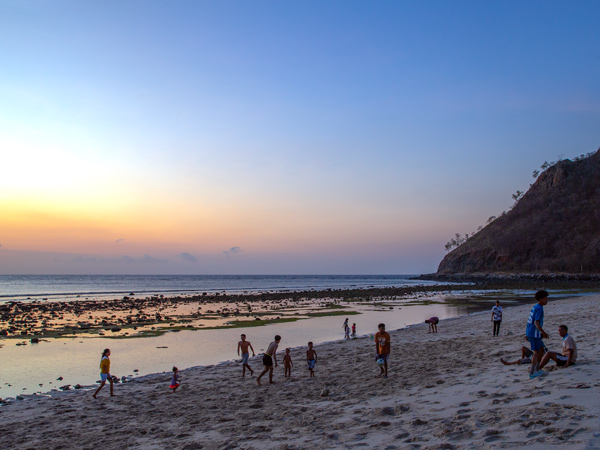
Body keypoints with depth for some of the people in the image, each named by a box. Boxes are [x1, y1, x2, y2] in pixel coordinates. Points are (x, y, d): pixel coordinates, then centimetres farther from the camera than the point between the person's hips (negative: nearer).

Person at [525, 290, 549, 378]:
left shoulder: (535, 307, 14)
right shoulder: (539, 308, -16)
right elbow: (536, 322, -24)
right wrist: (543, 332, -26)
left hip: (530, 332, 10)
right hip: (534, 333, -10)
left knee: (541, 349, 17)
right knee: (536, 352, -5)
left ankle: (537, 370, 22)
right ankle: (532, 373, -4)